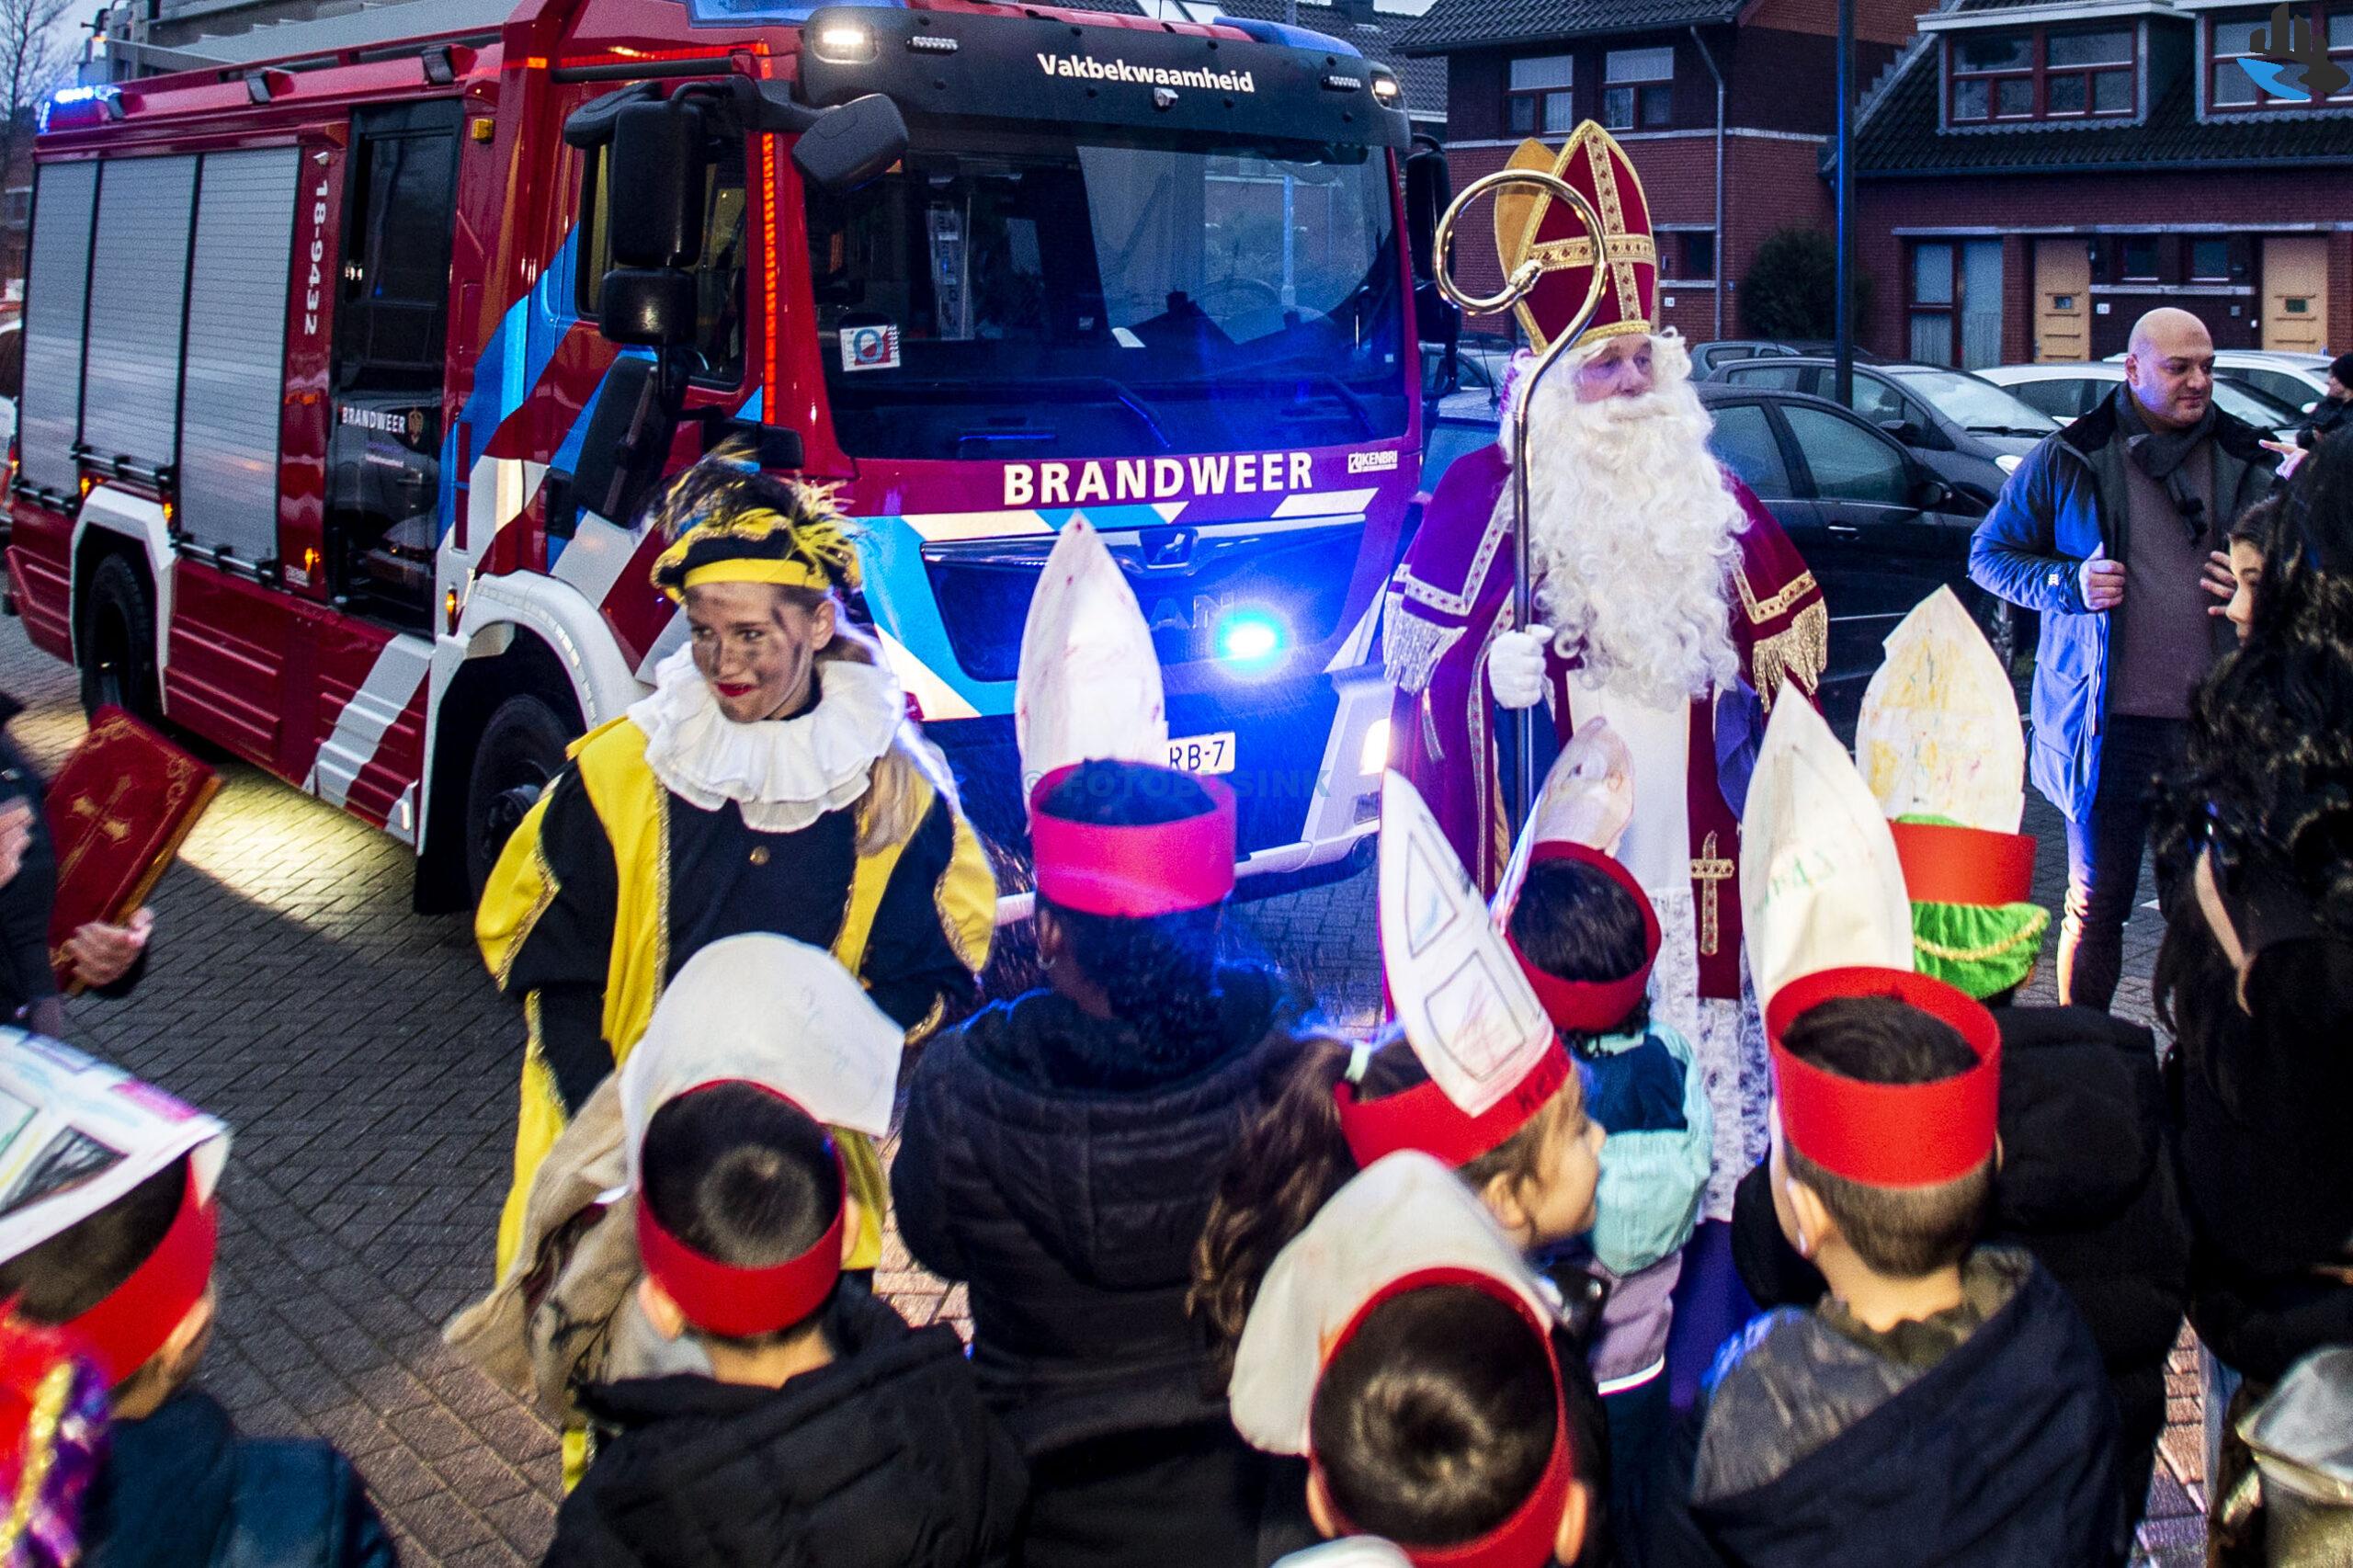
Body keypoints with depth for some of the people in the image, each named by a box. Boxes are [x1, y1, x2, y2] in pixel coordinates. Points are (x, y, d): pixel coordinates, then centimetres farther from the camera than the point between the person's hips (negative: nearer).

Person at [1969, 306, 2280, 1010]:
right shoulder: (2068, 459, 1)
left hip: (2215, 721, 2)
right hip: (2111, 723, -2)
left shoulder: (2245, 458, 8)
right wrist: (2068, 584, -11)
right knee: (2097, 904, 7)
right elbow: (1988, 554, 6)